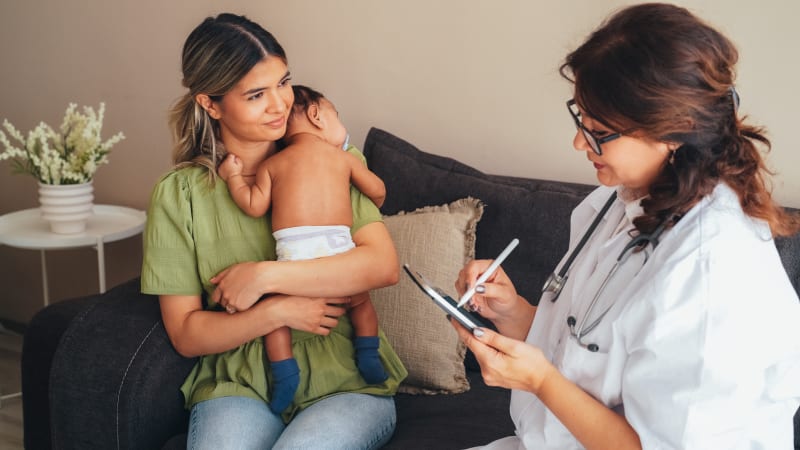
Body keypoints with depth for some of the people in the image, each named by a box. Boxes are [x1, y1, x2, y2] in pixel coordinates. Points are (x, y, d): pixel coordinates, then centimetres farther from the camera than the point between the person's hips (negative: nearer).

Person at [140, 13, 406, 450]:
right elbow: (185, 334, 1)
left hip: (345, 381, 1)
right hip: (238, 384, 0)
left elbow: (384, 264, -10)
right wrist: (276, 312, -14)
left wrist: (265, 276, -15)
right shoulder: (178, 193, 2)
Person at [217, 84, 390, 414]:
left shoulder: (271, 164, 14)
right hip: (338, 246, 1)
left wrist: (233, 177, 21)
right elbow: (378, 191, 24)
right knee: (360, 301, 27)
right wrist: (372, 207, 47)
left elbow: (255, 207, 5)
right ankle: (368, 358, 21)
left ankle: (285, 373, 7)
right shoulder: (344, 158, 17)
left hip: (295, 253, -1)